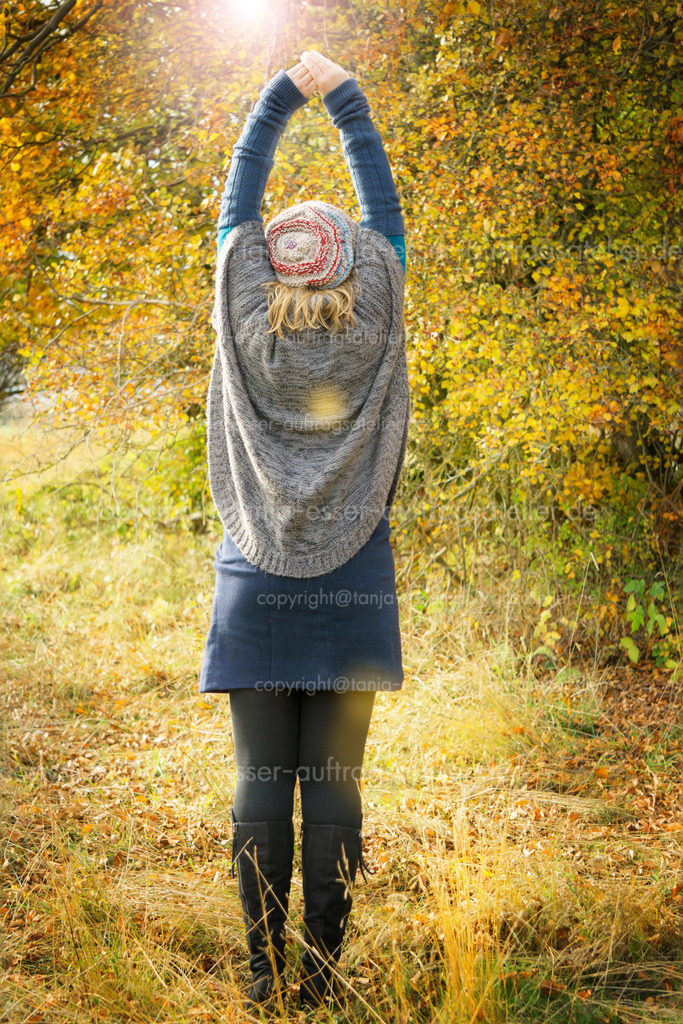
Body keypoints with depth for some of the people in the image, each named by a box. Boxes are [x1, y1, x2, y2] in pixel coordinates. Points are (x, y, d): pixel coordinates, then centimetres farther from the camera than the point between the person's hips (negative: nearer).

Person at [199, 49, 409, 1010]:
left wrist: (279, 98, 16)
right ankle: (321, 975, 9)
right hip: (353, 592, 0)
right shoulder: (370, 336, -3)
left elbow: (235, 213, 8)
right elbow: (385, 217, 8)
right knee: (333, 787, 3)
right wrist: (346, 102, 16)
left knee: (261, 784, 4)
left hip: (257, 590, 0)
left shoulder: (250, 335, -3)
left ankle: (266, 973, 9)